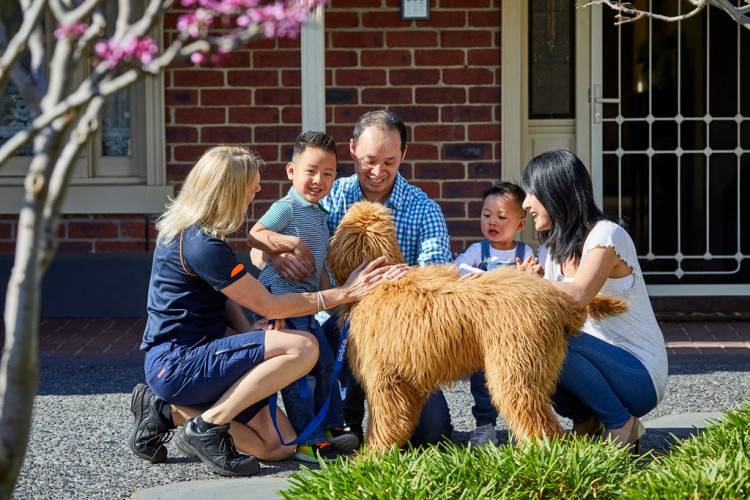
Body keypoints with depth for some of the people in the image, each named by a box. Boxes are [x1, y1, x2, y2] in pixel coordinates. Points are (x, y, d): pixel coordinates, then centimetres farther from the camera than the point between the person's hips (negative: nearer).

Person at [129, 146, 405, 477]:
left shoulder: (190, 229, 9)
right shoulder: (201, 245, -21)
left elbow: (225, 298, 14)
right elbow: (268, 305, -15)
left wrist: (253, 342, -3)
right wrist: (344, 293, -10)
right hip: (177, 364, -10)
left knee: (279, 447, 6)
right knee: (302, 347, -23)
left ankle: (170, 410, 10)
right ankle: (207, 426, -13)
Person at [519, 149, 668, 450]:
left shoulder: (606, 235, -14)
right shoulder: (557, 248, 11)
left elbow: (577, 296, -33)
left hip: (639, 377, -8)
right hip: (604, 362, 8)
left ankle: (622, 425, -11)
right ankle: (585, 422, 5)